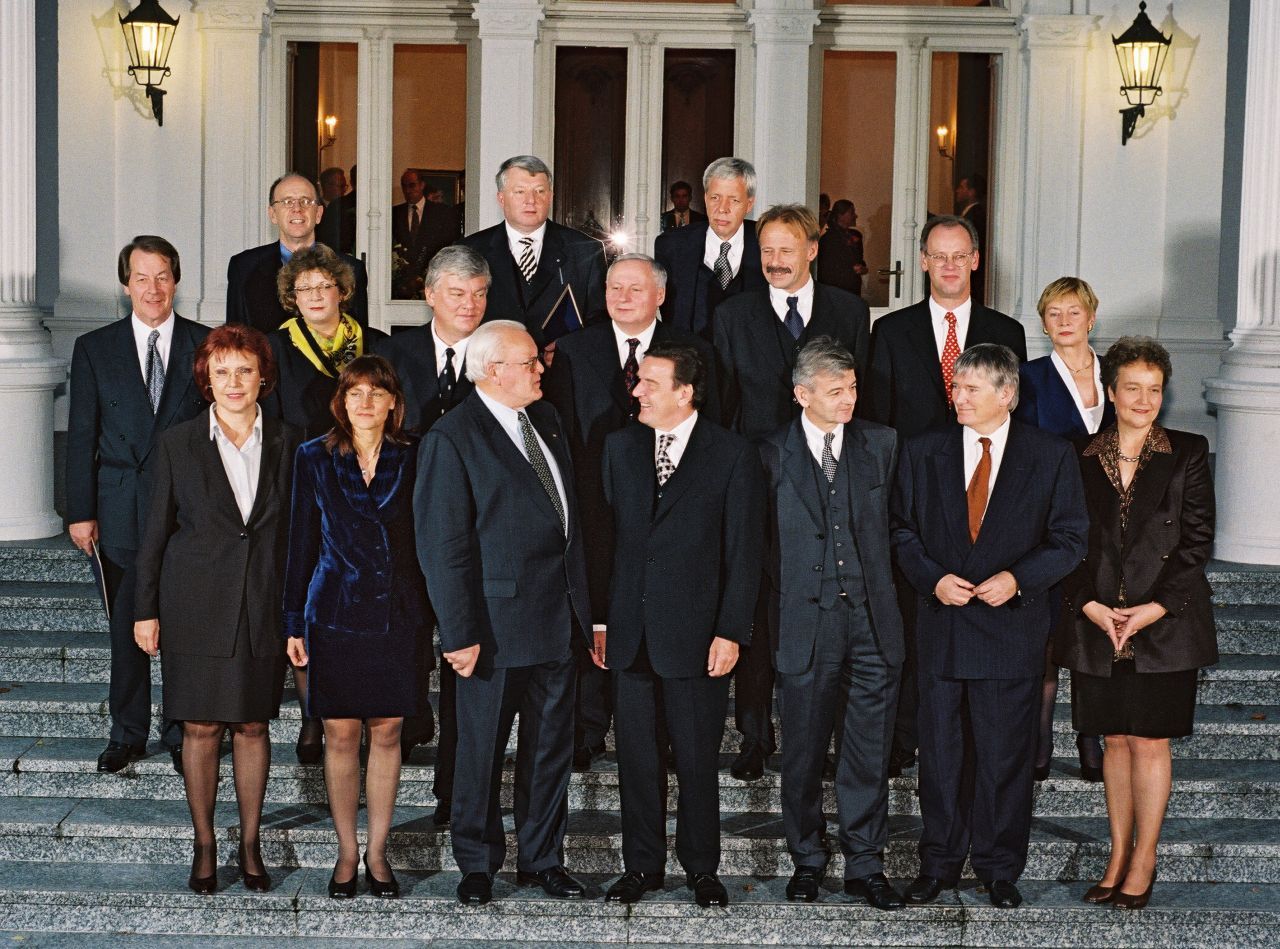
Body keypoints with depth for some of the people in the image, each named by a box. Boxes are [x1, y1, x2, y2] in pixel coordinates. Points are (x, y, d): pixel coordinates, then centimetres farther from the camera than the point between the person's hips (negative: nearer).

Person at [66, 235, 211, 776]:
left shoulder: (207, 345, 2)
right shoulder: (95, 349, 4)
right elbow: (81, 436, 4)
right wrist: (80, 512, -1)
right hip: (122, 513, 1)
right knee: (126, 629, 9)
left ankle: (183, 733, 17)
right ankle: (127, 733, 23)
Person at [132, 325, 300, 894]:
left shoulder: (288, 443, 3)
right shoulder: (177, 443, 1)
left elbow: (299, 528, 7)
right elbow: (156, 531, 4)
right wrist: (146, 610, 1)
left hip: (264, 608, 1)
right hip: (197, 607, -1)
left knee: (253, 726, 7)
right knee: (200, 727, 3)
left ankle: (250, 845, 19)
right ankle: (204, 846, 16)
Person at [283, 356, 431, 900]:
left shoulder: (412, 460, 3)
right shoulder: (315, 458, 3)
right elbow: (301, 543, 5)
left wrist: (429, 620, 1)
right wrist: (295, 621, 3)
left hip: (397, 614, 1)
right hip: (335, 611, 0)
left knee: (386, 733, 6)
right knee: (340, 734, 3)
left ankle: (377, 854, 17)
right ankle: (347, 852, 16)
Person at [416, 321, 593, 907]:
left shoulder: (546, 419, 11)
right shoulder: (452, 439, -12)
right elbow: (442, 544, -13)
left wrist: (581, 604, 14)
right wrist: (459, 633, -16)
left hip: (556, 618, 7)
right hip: (496, 622, -7)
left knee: (552, 744, 13)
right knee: (482, 749, 7)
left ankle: (542, 859, 27)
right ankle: (478, 866, 22)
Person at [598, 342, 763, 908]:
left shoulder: (733, 456, -3)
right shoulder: (620, 447, 10)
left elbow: (743, 553, -4)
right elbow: (606, 536, 10)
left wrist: (731, 632, -9)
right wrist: (599, 618, 6)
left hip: (695, 634, -3)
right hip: (630, 633, 4)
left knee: (697, 759, 5)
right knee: (635, 757, 9)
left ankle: (702, 869, 19)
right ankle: (642, 867, 21)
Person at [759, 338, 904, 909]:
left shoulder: (882, 445, 6)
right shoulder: (772, 455, 0)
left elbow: (899, 522, 10)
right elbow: (763, 544, 2)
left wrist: (882, 592, 5)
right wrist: (777, 613, -2)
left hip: (873, 623, 1)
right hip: (805, 623, -1)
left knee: (869, 753, 5)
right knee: (803, 753, 9)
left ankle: (865, 866, 17)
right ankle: (807, 861, 24)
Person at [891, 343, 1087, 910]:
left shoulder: (1051, 456, 0)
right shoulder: (923, 453, 5)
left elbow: (1069, 539, 1)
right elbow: (902, 531, 9)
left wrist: (1018, 577, -14)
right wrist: (933, 579, -9)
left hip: (1012, 628, -2)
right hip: (941, 627, 2)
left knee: (1005, 756, 6)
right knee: (940, 752, 8)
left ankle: (999, 868, 21)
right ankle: (939, 863, 22)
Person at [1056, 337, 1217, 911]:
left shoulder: (1187, 454, 0)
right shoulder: (1080, 459, 5)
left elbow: (1197, 540, -2)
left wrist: (1157, 607, -11)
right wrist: (1091, 605, -8)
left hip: (1165, 623, -2)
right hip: (1097, 622, 2)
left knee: (1150, 742, 1)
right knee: (1115, 740, 9)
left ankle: (1143, 862, 11)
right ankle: (1118, 857, 19)